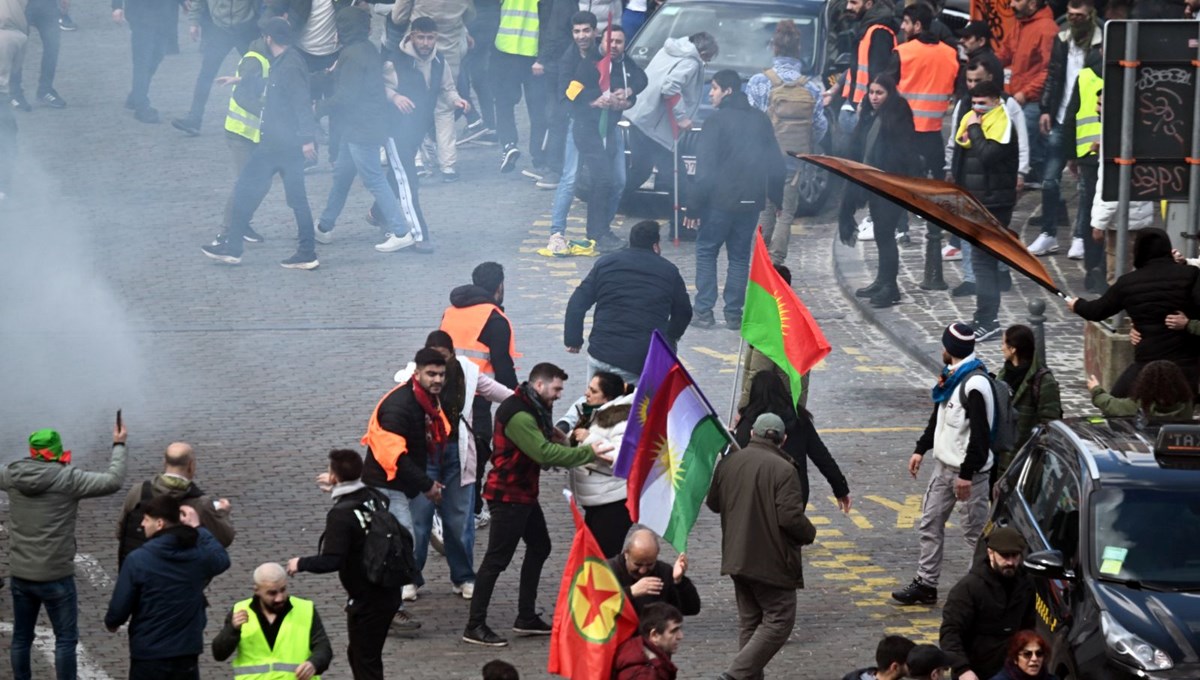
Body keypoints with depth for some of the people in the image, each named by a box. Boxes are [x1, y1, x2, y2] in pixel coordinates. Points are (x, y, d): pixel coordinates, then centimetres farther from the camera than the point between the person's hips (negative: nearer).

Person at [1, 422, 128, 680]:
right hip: (55, 577, -5)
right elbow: (113, 481, -14)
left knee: (21, 636, 16)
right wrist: (119, 446, 0)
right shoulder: (67, 479, -17)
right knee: (66, 638, 6)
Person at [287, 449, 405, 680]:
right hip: (389, 593, 8)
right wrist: (337, 487, 37)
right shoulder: (374, 497, 2)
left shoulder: (340, 514, -22)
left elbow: (331, 561, -27)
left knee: (365, 661, 1)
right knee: (358, 653, 24)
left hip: (366, 600, -8)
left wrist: (301, 564, -10)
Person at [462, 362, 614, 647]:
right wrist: (589, 453, -26)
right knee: (497, 558, -8)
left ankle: (526, 618, 25)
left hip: (525, 494, 11)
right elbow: (545, 453, -29)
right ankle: (475, 626, -5)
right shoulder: (518, 415, -23)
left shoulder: (534, 410, 11)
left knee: (539, 547, 17)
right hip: (508, 495, -11)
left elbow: (549, 442, 6)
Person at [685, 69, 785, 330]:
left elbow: (705, 169, -14)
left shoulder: (718, 120, -10)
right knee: (740, 256, 12)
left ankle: (704, 311, 0)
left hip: (721, 200, -5)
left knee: (706, 251, 6)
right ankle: (734, 313, 9)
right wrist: (776, 198, 17)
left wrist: (694, 206, -10)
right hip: (751, 201, 5)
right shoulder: (760, 120, 8)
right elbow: (776, 164, 10)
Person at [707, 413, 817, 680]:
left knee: (749, 620, 17)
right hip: (772, 560, -7)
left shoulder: (728, 463, 3)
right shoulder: (783, 470, -17)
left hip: (737, 556, 7)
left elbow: (713, 503, 15)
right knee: (779, 620, 0)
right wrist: (810, 534, -3)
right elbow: (791, 517, -22)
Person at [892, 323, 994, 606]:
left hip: (969, 470, -10)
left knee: (974, 531, -2)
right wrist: (921, 449, 18)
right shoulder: (952, 376, 10)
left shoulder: (974, 384, -21)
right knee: (930, 524, 13)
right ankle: (926, 584, 20)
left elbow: (980, 434, -23)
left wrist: (967, 474, -23)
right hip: (943, 465, 10)